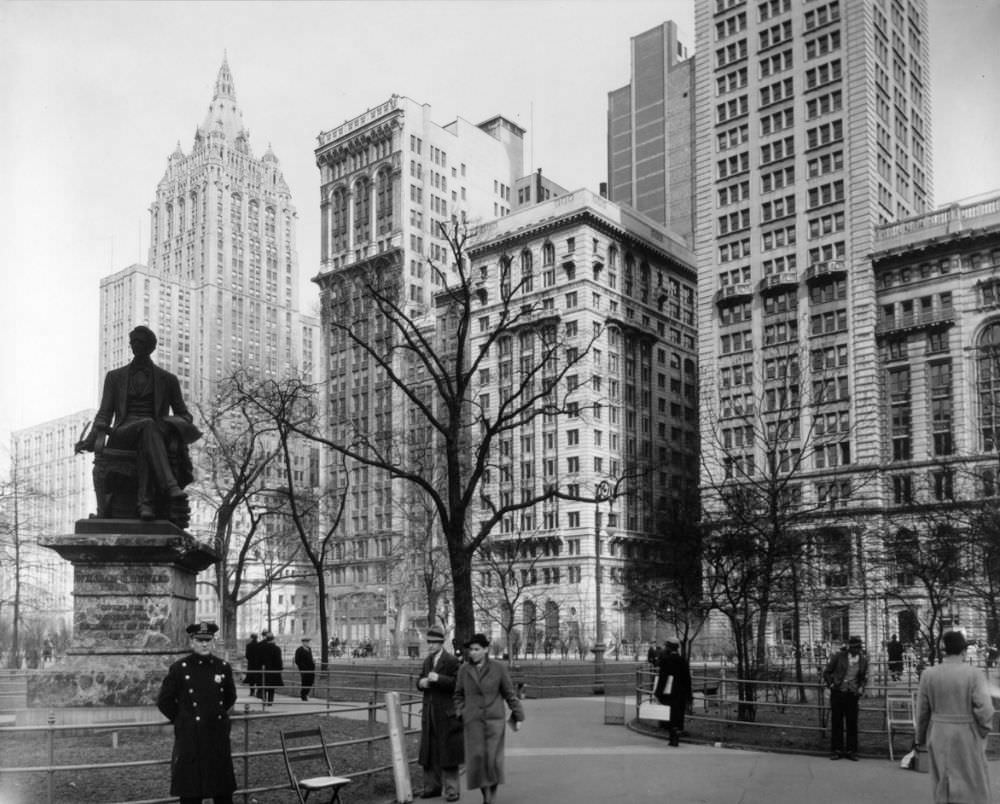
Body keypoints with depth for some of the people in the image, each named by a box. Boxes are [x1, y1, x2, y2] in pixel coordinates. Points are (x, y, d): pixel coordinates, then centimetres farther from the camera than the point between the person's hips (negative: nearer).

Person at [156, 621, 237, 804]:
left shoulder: (223, 667, 4)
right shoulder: (179, 668, -6)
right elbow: (163, 700, 1)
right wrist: (180, 719, 3)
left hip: (218, 736, 3)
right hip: (190, 739, -3)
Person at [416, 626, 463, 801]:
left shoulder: (452, 661, -8)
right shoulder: (427, 661, 14)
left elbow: (458, 683, -16)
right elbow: (420, 681, 19)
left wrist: (438, 679, -27)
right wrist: (421, 683, -4)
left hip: (447, 714, -6)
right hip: (429, 713, 7)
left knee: (448, 752, -3)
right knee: (429, 751, 10)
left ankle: (451, 789, 3)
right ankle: (432, 786, 19)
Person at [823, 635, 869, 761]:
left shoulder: (863, 659, 4)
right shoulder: (838, 656, -4)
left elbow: (864, 678, 17)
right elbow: (827, 672, 4)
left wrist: (861, 688, 1)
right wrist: (831, 685, -4)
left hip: (852, 695, 2)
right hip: (837, 693, -1)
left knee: (852, 723, 1)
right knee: (836, 722, 3)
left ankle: (851, 750, 11)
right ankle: (836, 750, 12)